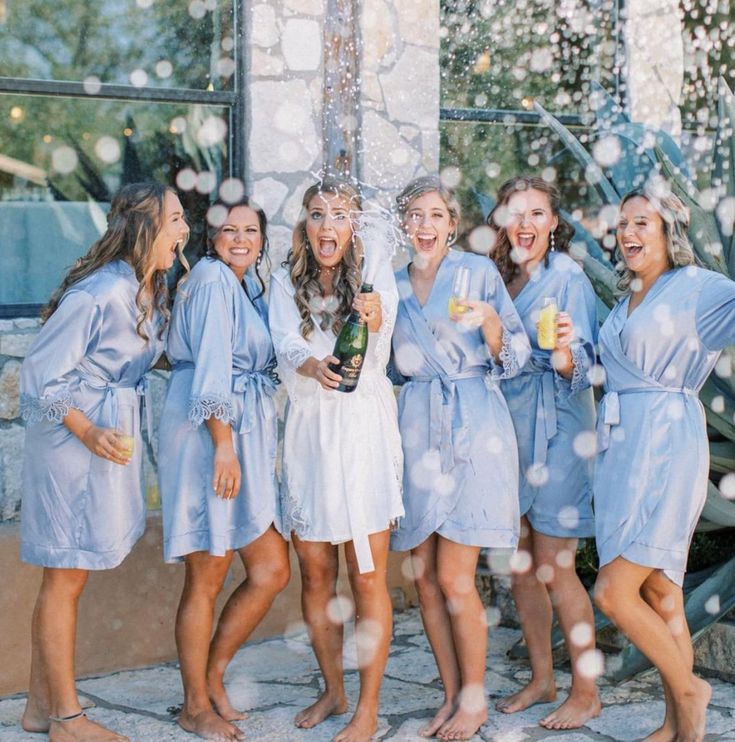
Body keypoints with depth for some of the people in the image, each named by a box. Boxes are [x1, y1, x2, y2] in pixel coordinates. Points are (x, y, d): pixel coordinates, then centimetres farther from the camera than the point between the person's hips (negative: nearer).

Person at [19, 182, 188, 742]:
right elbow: (40, 376, -17)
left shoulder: (151, 289, 7)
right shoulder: (99, 293, -21)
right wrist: (88, 433, -22)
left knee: (68, 576, 15)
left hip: (116, 434, 9)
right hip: (74, 438, -9)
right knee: (66, 579, 2)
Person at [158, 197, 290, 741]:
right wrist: (224, 445, -20)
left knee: (272, 570, 7)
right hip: (209, 436, -9)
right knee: (207, 579, 0)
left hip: (247, 436, 9)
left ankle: (212, 675, 23)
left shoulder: (248, 283, 19)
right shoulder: (212, 279, -9)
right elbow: (210, 369, -16)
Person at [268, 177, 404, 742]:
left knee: (368, 576, -1)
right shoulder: (287, 282, 6)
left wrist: (374, 321, -42)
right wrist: (312, 367, -35)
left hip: (364, 426, -3)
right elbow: (286, 346, -12)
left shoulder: (377, 273, -3)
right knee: (315, 572, 11)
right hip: (308, 427, 4)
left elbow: (375, 359, -19)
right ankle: (333, 691, 28)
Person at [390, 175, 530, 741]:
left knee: (454, 577, -7)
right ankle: (452, 695, 19)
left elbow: (514, 359, 0)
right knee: (425, 576, 5)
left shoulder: (479, 271, 1)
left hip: (473, 426, -5)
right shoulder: (395, 285, 14)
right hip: (417, 430, 5)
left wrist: (490, 323, -19)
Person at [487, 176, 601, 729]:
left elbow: (579, 367, -16)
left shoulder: (568, 277, -9)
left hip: (555, 428, -7)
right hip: (509, 425, 7)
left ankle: (586, 693, 9)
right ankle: (542, 679, 24)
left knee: (554, 568, -4)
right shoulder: (500, 278, 11)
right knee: (520, 565, 10)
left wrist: (566, 353, -36)